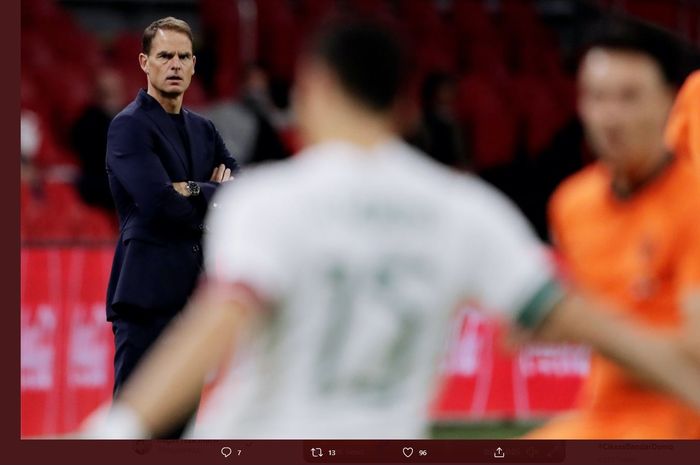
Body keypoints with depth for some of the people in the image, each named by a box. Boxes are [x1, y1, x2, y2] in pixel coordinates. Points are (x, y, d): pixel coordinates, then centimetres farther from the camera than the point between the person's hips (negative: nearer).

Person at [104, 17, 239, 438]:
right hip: (149, 290, -8)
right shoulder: (129, 127, -7)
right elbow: (161, 203, -19)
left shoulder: (204, 131, 17)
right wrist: (216, 199, -3)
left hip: (194, 291, 8)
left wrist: (195, 191, -12)